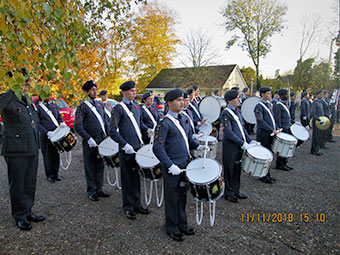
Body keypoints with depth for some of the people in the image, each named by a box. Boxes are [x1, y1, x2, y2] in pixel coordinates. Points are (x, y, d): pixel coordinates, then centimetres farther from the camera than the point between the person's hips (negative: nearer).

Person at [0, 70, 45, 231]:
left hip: (32, 149, 8)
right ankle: (20, 217, 19)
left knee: (30, 183, 15)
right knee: (17, 185, 5)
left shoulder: (28, 100, 13)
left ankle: (28, 212, 29)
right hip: (16, 151, -7)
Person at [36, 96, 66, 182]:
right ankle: (50, 175, 19)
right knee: (47, 156, 4)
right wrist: (47, 132, -18)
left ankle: (55, 174, 22)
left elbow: (59, 116, 20)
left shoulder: (54, 105, 11)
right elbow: (37, 123, -7)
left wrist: (61, 122, -3)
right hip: (45, 136, -4)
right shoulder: (38, 107, -3)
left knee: (56, 155, 8)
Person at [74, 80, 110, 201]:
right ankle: (91, 191, 17)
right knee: (90, 167, 4)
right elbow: (77, 126, -13)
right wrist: (88, 138, -20)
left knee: (100, 165, 12)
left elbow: (105, 120, 18)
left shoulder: (100, 104, 11)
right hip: (90, 142, -5)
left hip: (102, 139, 6)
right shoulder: (83, 106, -8)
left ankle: (99, 189, 24)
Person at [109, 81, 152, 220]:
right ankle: (128, 207, 20)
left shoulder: (137, 107, 11)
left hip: (138, 147, 6)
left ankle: (136, 204, 29)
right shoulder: (119, 108, -10)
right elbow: (112, 131, -15)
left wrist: (147, 130, 3)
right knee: (128, 179, 5)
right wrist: (125, 145, -22)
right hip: (126, 150, -6)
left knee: (136, 177, 15)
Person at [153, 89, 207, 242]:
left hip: (185, 164, 7)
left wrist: (197, 146, 0)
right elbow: (157, 148, -18)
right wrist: (170, 165, -24)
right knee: (172, 198, 8)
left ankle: (182, 225, 34)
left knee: (182, 196, 18)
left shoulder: (184, 119, 8)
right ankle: (172, 229, 25)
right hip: (172, 167, -7)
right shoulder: (165, 123, -15)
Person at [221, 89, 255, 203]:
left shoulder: (236, 112, 11)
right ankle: (229, 193, 21)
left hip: (239, 146, 8)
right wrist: (242, 144, -22)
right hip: (231, 148, -8)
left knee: (237, 169, 16)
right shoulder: (226, 113, -15)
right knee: (230, 170, 5)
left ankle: (236, 191, 31)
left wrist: (250, 140, 8)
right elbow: (228, 133, -21)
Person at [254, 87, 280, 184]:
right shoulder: (259, 106, -13)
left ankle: (267, 175, 25)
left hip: (270, 134, 9)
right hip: (263, 135, -8)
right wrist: (272, 130, -21)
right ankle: (263, 176, 12)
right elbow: (260, 122, -20)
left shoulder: (269, 104, 14)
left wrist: (276, 128, 6)